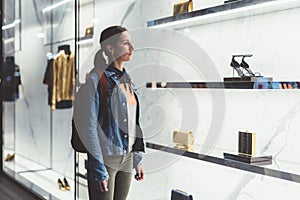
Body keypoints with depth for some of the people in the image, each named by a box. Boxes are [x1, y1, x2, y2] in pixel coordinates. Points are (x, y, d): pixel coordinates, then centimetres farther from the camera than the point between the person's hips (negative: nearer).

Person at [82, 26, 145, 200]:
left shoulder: (127, 80, 10)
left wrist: (137, 159, 13)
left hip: (126, 159, 7)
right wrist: (98, 170, -16)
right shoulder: (96, 79, -12)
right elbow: (90, 127, -14)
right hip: (105, 159, -7)